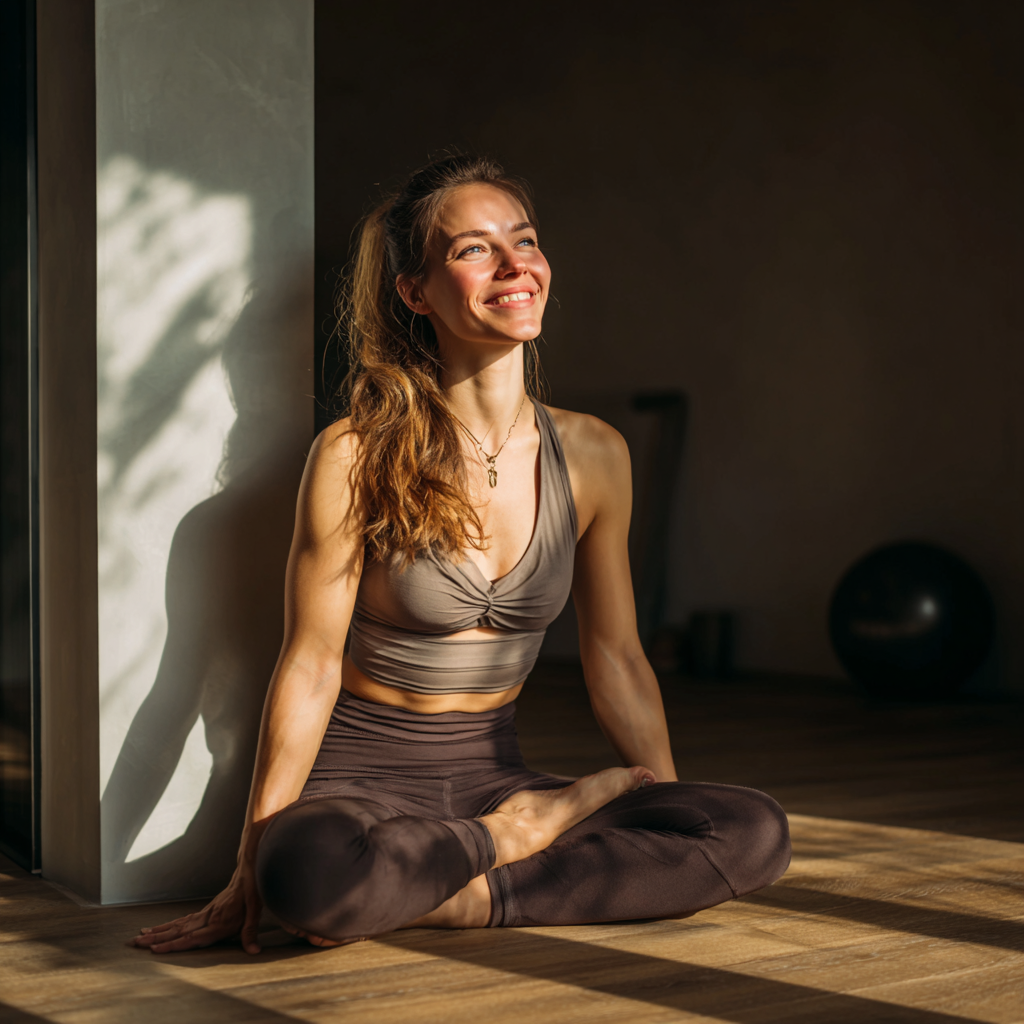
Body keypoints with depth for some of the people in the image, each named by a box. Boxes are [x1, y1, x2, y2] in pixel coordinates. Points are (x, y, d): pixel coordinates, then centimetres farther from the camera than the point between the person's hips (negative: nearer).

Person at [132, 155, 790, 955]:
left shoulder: (593, 456, 0)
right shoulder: (356, 459, -12)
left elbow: (616, 656, 7)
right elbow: (310, 665, -10)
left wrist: (672, 810, 6)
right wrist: (251, 871, -8)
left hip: (492, 773, 4)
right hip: (365, 772, -4)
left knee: (755, 833, -17)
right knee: (310, 874, -40)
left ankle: (455, 901, -16)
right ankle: (528, 829, -12)